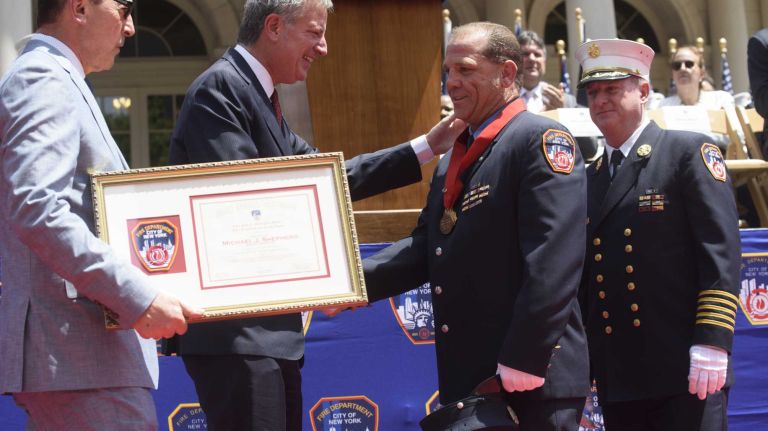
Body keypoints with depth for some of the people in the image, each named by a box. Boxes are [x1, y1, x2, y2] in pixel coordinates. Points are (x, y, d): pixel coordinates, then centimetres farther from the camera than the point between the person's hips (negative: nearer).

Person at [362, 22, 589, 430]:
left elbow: (553, 263, -18)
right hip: (467, 379, 8)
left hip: (534, 381, -8)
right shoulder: (454, 157, 19)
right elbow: (427, 246, 12)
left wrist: (523, 363, -22)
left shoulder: (541, 141, -9)